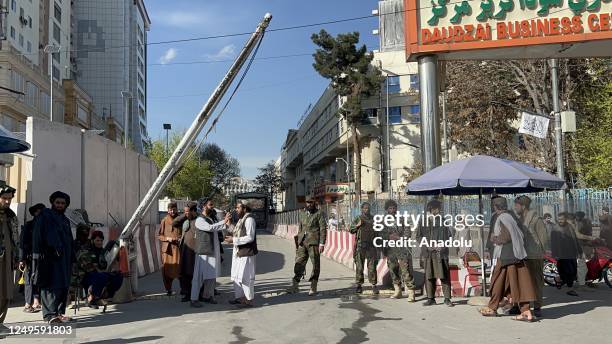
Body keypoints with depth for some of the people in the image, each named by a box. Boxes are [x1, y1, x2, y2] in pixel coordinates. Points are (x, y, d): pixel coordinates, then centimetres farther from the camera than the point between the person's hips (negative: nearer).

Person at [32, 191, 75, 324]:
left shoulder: (65, 220, 22)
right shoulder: (44, 216, 1)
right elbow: (37, 235, -7)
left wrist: (72, 257, 14)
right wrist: (40, 254, -17)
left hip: (64, 258, 7)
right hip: (50, 258, -7)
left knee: (64, 286, 5)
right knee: (52, 285, -12)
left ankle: (60, 312, 10)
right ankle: (50, 314, -12)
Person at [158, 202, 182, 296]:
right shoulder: (164, 221, 5)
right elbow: (159, 235, 7)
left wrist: (181, 239, -3)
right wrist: (167, 238, -10)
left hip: (178, 248, 0)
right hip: (167, 248, 0)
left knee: (179, 268, -7)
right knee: (167, 269, 0)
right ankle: (168, 289, 14)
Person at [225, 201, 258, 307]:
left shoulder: (249, 219, -15)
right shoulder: (241, 219, 15)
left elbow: (250, 237, -21)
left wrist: (234, 240, -20)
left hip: (246, 253, -10)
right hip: (238, 252, 10)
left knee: (245, 277, -4)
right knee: (236, 276, 15)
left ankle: (249, 300, 5)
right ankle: (239, 297, 26)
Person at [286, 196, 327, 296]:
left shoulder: (319, 214, 0)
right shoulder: (302, 214, 16)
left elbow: (323, 229, -5)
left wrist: (322, 243, -13)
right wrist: (297, 241, 16)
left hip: (314, 243, -5)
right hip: (302, 243, 5)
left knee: (315, 265, 2)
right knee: (299, 263, 1)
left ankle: (313, 288, 9)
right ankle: (295, 285, 6)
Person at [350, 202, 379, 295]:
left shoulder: (373, 219, 13)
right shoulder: (358, 219, 8)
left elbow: (378, 232, 22)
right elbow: (351, 230, 7)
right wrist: (357, 225, -9)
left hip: (371, 245, 1)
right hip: (360, 245, -1)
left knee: (372, 266, -1)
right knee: (359, 266, 1)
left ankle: (373, 285, 4)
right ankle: (358, 285, 8)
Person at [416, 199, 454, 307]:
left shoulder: (443, 221, 8)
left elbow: (449, 235, 9)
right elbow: (419, 236, 9)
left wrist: (443, 245, -7)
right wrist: (427, 246, -6)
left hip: (441, 253, -1)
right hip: (428, 253, 1)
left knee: (444, 276, -3)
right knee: (429, 277, 4)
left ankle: (447, 298, 5)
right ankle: (430, 298, 13)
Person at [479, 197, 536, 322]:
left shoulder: (501, 218, -12)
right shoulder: (510, 216, 13)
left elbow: (506, 236, -21)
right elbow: (521, 235, 14)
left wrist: (494, 239, -4)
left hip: (506, 254, -8)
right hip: (515, 254, 8)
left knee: (498, 281, 5)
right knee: (518, 282, 4)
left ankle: (492, 308, 17)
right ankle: (526, 311, 0)